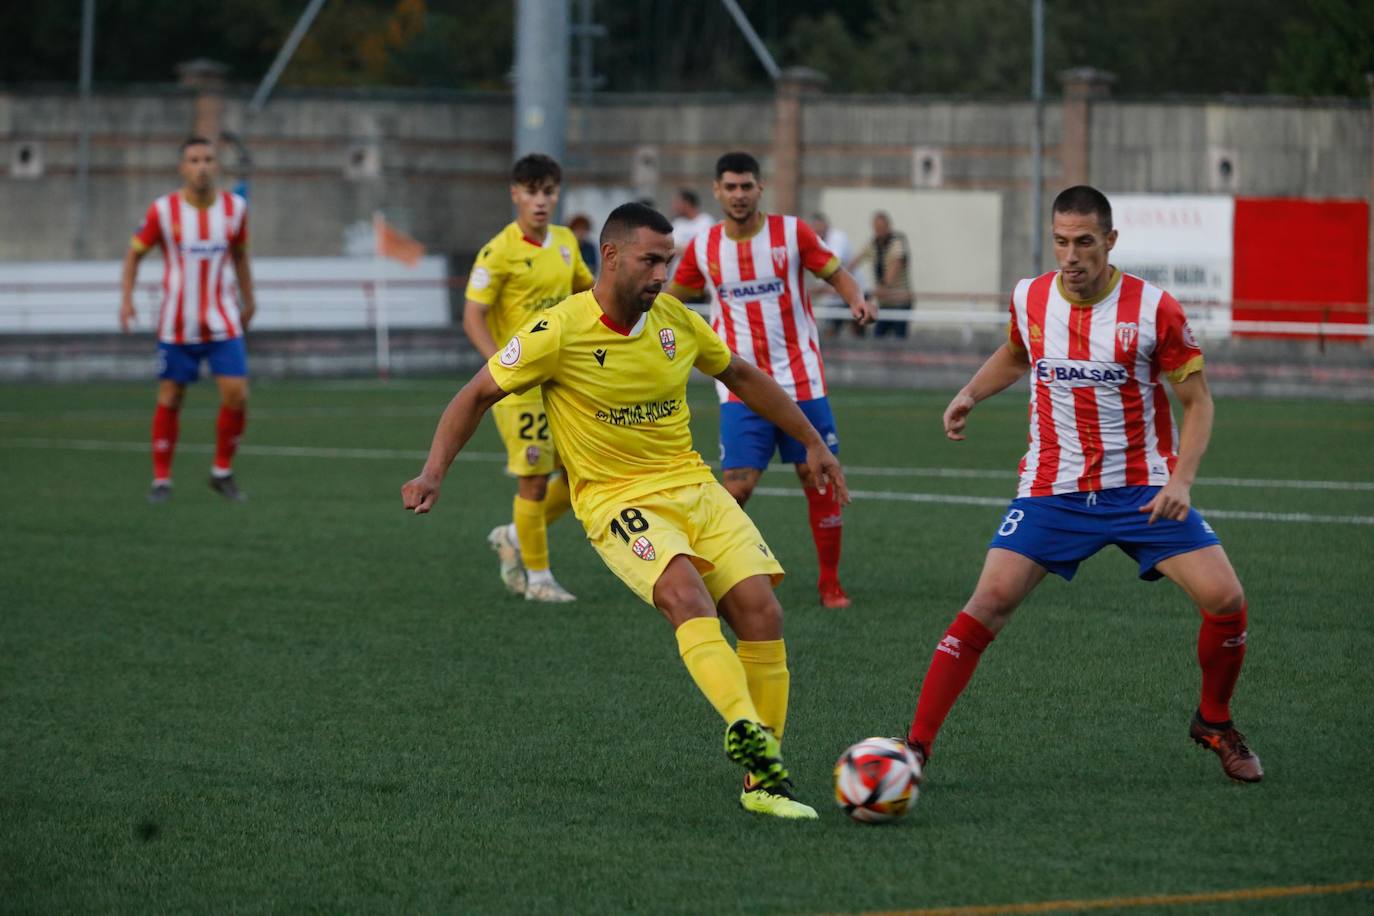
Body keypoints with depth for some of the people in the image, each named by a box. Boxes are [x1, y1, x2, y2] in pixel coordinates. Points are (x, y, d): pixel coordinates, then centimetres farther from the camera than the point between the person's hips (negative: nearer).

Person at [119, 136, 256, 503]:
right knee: (169, 400, 1)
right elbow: (134, 252, 3)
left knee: (237, 395, -10)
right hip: (176, 324, -1)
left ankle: (222, 472, 9)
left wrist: (248, 300, 19)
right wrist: (126, 299, -7)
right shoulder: (163, 210, -8)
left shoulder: (234, 208, -1)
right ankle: (161, 480, 15)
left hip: (222, 321, 2)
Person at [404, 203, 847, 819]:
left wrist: (812, 443, 24)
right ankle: (745, 729, -52)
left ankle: (764, 780, -2)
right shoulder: (559, 333, -12)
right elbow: (477, 396, -1)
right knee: (686, 594, -33)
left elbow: (742, 377, 21)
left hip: (692, 485, 5)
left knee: (761, 610, -11)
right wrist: (434, 472, -12)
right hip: (616, 500, -5)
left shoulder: (675, 321, 3)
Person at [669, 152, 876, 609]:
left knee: (819, 479, 0)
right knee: (736, 486, -10)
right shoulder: (703, 247, 2)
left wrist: (857, 300, -17)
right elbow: (671, 297, 16)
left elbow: (836, 274, 3)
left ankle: (830, 583, 14)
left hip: (801, 382, 0)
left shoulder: (792, 232, -3)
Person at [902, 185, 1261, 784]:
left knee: (1225, 599, -13)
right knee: (990, 600, -15)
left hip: (1142, 490, -1)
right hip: (1052, 488, 1)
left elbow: (1197, 401, -3)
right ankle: (916, 745, -10)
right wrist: (969, 395, 8)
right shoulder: (1029, 300, -1)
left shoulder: (1152, 309, -11)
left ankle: (1214, 722, 15)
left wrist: (1181, 481, -15)